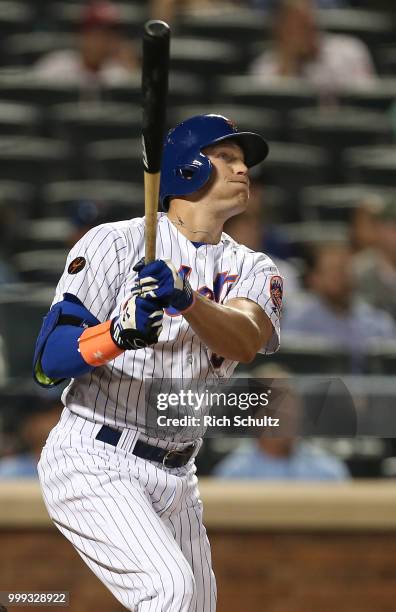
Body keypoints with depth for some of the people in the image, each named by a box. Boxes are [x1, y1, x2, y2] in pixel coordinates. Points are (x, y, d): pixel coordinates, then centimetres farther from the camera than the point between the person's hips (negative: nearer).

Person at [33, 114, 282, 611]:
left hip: (174, 477, 6)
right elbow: (48, 361, -14)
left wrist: (188, 299, -37)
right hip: (93, 464, -6)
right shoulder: (114, 243, -5)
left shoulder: (251, 270, 7)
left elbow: (244, 343, -17)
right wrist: (120, 333, -33)